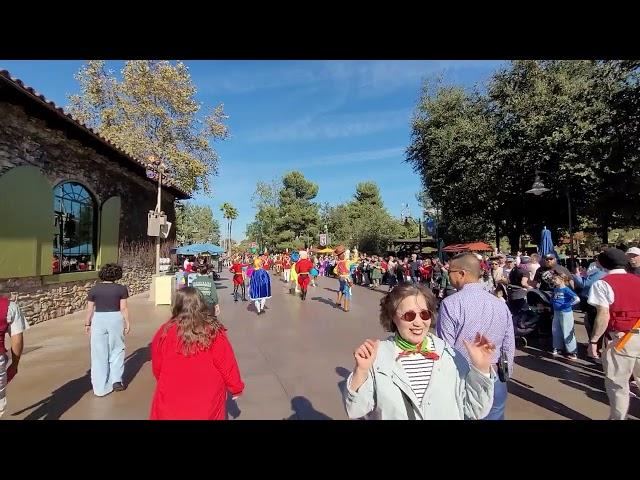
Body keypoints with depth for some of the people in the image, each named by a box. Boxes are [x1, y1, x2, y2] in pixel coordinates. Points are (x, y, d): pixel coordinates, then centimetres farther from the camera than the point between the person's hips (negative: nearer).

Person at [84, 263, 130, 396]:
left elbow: (90, 309, 2)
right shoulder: (121, 289, -5)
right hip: (116, 319, -1)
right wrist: (127, 323, 2)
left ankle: (100, 388, 17)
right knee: (116, 350, 16)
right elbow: (124, 308, -6)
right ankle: (116, 380, 11)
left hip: (98, 320, 1)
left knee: (99, 353, 10)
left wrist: (87, 323, 13)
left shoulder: (94, 289, 0)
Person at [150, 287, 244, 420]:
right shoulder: (214, 332, -17)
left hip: (170, 404, 1)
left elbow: (157, 368, 1)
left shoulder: (165, 332, -13)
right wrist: (236, 388, 8)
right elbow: (227, 365, -10)